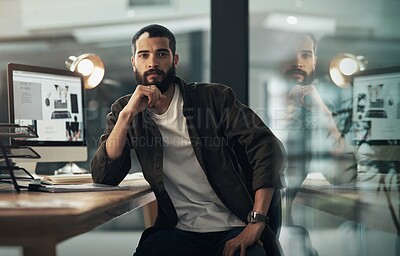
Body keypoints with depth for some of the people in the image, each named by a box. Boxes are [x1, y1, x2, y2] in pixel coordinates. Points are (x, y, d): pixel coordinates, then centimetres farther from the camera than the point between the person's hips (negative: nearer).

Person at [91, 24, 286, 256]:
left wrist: (256, 223, -19)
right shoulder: (124, 111, 8)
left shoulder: (214, 97, -1)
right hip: (177, 229, 2)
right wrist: (127, 114, -14)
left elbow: (268, 147, -10)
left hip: (234, 230, -2)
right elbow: (103, 178, -2)